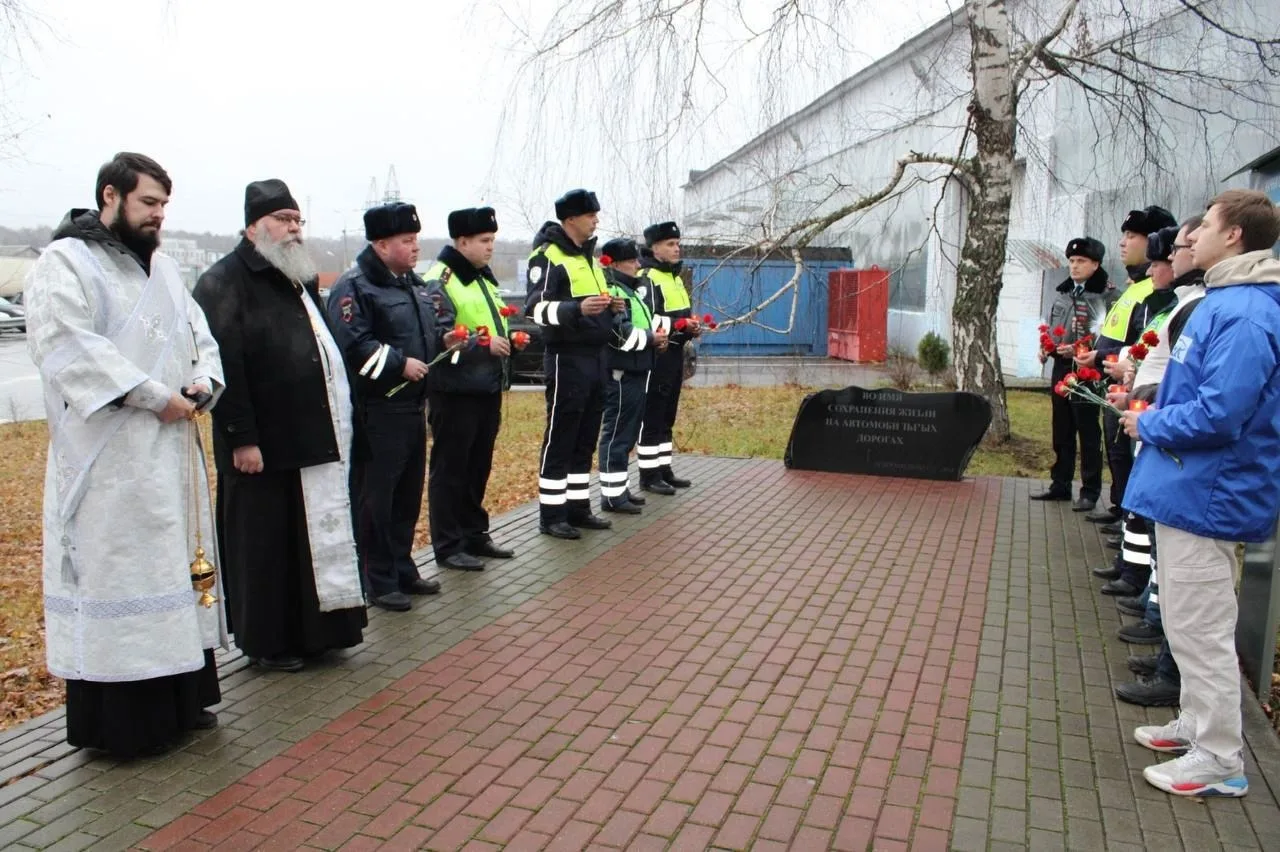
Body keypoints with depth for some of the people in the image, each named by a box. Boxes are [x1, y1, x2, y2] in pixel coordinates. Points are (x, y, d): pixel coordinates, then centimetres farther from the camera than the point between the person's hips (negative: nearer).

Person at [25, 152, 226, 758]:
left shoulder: (161, 266, 17)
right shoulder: (65, 263, -6)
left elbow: (199, 334, 19)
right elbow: (65, 345, -19)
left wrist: (204, 381, -3)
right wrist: (155, 396, -20)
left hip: (173, 453, 8)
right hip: (109, 462, -8)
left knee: (176, 567, 13)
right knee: (116, 572, -2)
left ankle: (180, 698, 25)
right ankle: (121, 721, 8)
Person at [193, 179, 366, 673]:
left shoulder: (300, 279, 17)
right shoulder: (225, 282, -10)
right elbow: (225, 367, -17)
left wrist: (335, 424, 19)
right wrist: (241, 438, -21)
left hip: (315, 441, 8)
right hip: (263, 446, -8)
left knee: (316, 539, 14)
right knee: (264, 546, 3)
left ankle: (312, 631, 27)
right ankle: (266, 643, 17)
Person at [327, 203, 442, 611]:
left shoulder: (414, 284, 17)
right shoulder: (353, 287, -11)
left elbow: (429, 334, 27)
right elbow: (352, 345, -22)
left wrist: (445, 345, 7)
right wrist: (399, 364, -21)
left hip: (413, 406, 9)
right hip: (376, 412, -9)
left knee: (409, 494, 15)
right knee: (376, 498, -1)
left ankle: (403, 569, 28)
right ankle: (379, 581, 9)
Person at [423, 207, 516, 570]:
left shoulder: (483, 279, 16)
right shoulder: (439, 282, -13)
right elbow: (439, 338, -23)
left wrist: (508, 339, 7)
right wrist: (485, 345, -25)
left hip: (487, 389, 9)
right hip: (455, 392, -9)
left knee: (479, 468, 16)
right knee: (450, 469, 1)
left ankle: (474, 534, 28)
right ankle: (448, 546, 9)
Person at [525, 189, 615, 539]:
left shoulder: (588, 255, 18)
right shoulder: (548, 256, -10)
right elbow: (536, 308, -19)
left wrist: (609, 306, 10)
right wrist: (577, 309, -33)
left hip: (596, 356, 9)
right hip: (567, 358, -9)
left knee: (586, 438, 12)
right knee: (560, 439, -3)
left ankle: (578, 507, 22)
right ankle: (551, 515, 5)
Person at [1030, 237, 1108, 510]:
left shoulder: (1102, 296, -10)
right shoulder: (1063, 293, 14)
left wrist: (1077, 350, -28)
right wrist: (1044, 349, 3)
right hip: (1060, 368, 7)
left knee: (1088, 433, 1)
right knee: (1061, 431, 14)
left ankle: (1090, 492, 9)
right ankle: (1060, 485, 24)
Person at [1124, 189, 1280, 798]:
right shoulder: (1224, 301, 12)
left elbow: (1219, 413, -28)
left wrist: (1149, 424, -13)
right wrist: (1155, 416, 7)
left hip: (1205, 495, -11)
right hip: (1189, 487, 11)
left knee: (1201, 629, 0)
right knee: (1188, 622, 21)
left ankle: (1219, 761, 13)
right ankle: (1198, 724, 36)